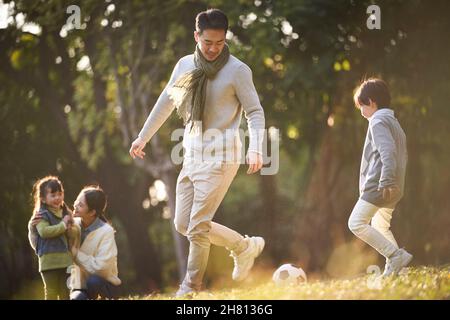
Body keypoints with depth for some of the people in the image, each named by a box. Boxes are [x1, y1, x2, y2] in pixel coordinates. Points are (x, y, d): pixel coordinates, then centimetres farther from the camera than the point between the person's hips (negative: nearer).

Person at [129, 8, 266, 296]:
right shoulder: (185, 65, 9)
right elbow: (166, 103, 20)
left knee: (198, 227, -11)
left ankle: (190, 289, 3)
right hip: (192, 155, 7)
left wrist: (255, 149, -23)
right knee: (183, 224, 7)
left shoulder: (237, 70, -8)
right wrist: (143, 137, 23)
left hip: (220, 157, -7)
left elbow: (255, 112, -8)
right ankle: (245, 246, 21)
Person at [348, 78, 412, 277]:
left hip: (379, 184, -10)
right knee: (380, 226, 23)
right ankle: (393, 267, 15)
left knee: (356, 223, -13)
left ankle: (396, 255, -18)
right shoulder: (393, 122, 21)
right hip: (395, 187, 10)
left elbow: (387, 151, -23)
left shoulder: (378, 122, -9)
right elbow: (403, 155, 25)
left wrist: (386, 180, -29)